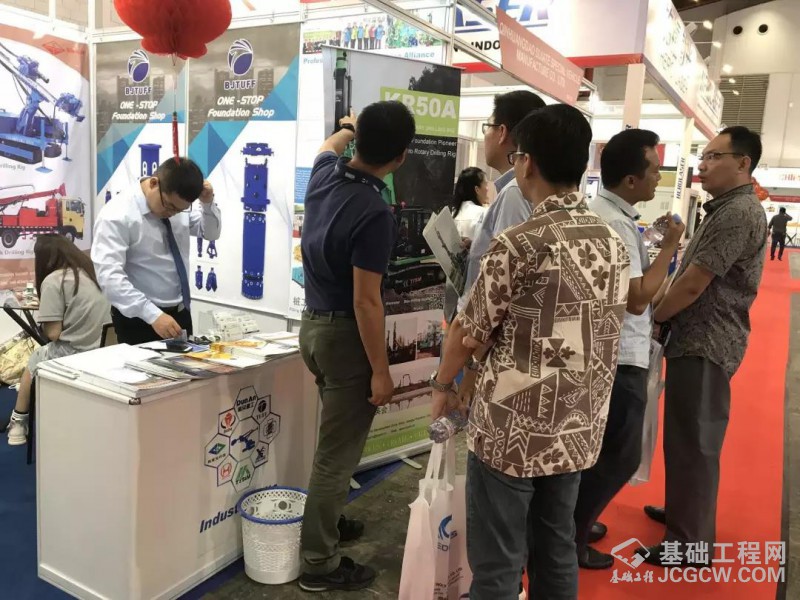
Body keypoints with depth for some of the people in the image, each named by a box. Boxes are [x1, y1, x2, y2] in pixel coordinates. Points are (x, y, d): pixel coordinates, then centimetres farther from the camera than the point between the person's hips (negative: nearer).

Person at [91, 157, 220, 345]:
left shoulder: (178, 205, -2)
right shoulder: (117, 216, -19)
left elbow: (211, 233, 12)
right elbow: (109, 276, -27)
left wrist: (208, 204, -8)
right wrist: (153, 315, -35)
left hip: (180, 313, 6)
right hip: (140, 320, -6)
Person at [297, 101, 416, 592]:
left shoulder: (324, 176, 0)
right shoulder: (374, 214, -24)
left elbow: (329, 147, 27)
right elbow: (365, 301, -23)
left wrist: (346, 130, 47)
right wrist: (381, 370, -15)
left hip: (314, 323, 9)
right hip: (345, 334, -9)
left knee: (337, 439, 24)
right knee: (338, 451, 2)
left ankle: (328, 521, 40)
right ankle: (320, 564, 15)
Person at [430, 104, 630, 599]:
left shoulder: (519, 245, -18)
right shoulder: (615, 243, 2)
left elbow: (470, 333, -9)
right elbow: (599, 332, 8)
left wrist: (443, 384, 9)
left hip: (514, 429, -6)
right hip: (579, 429, 7)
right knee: (557, 550, 20)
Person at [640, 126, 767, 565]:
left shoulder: (739, 212, -18)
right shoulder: (728, 209, 15)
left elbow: (693, 285, -21)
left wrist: (652, 319, -8)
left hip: (705, 345, -10)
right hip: (699, 340, 10)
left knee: (692, 441, -1)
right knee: (687, 437, 20)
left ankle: (689, 543, 11)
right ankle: (685, 511, 36)